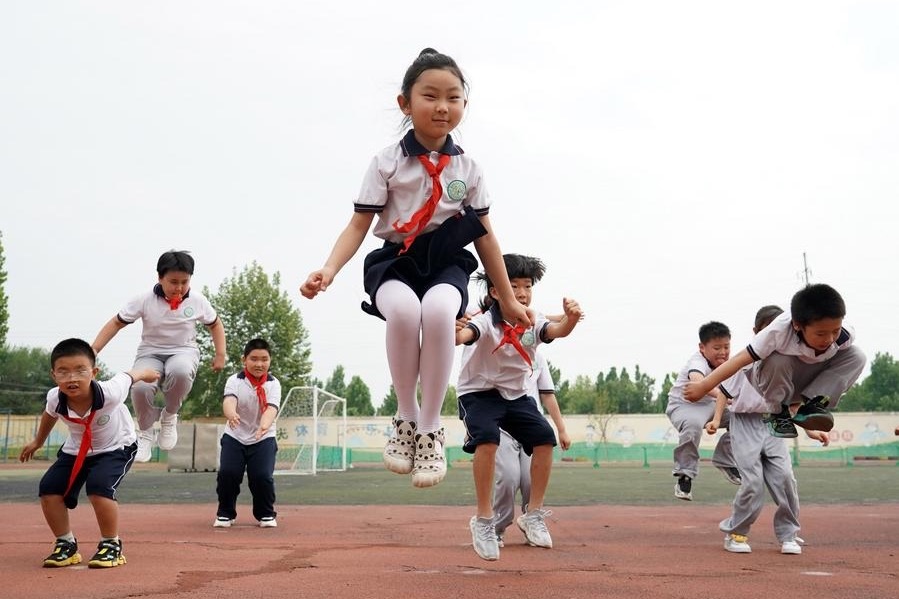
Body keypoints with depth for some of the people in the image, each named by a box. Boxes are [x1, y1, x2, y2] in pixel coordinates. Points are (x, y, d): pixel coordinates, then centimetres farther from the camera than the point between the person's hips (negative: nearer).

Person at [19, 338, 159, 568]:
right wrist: (37, 442, 21)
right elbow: (49, 415, 3)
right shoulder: (55, 398, -25)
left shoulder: (110, 393, -38)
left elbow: (129, 376, -14)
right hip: (76, 450, 5)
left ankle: (112, 545, -8)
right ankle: (66, 545, 9)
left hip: (116, 448, -4)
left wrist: (147, 373, 9)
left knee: (99, 486, -28)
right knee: (49, 488, -10)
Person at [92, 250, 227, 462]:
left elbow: (215, 324, 10)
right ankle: (146, 433, 0)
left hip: (183, 351, 0)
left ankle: (169, 416, -7)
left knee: (180, 371, -40)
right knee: (140, 387, -33)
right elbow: (116, 323, -6)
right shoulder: (145, 300, -12)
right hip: (150, 353, 0)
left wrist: (220, 354, 3)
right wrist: (93, 350, -14)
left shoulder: (198, 300, -7)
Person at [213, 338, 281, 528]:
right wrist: (231, 414, -59)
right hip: (235, 437, 0)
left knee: (262, 476, -15)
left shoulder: (273, 384, -13)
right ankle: (225, 513, 10)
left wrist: (264, 425, -52)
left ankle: (266, 513, 11)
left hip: (263, 438, 0)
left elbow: (271, 408, -29)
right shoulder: (234, 380, -14)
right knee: (227, 473, -15)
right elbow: (229, 400, -34)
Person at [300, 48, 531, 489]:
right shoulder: (387, 163, -2)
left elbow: (485, 237, 11)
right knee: (404, 310, -38)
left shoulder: (468, 169, 6)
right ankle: (406, 417, -13)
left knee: (439, 311, -36)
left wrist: (508, 300, 13)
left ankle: (430, 427, -18)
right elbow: (359, 225, -4)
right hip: (396, 261, -1)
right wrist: (329, 269, -22)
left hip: (447, 263, 1)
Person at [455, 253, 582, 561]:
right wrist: (454, 334, -71)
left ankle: (533, 516, 5)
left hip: (517, 394, 5)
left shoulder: (533, 323, -9)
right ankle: (483, 520, -16)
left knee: (544, 438, -11)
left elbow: (558, 331, -29)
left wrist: (571, 319, -52)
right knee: (487, 440, -29)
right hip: (479, 393, -5)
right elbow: (465, 335, -46)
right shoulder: (486, 322, -24)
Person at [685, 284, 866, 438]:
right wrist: (703, 386, -35)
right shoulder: (779, 331, -38)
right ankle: (779, 413, -13)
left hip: (807, 378, 3)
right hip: (772, 381, -3)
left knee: (856, 357, -21)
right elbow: (741, 358, -34)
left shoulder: (844, 336, -27)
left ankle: (810, 403, -18)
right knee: (778, 361, -40)